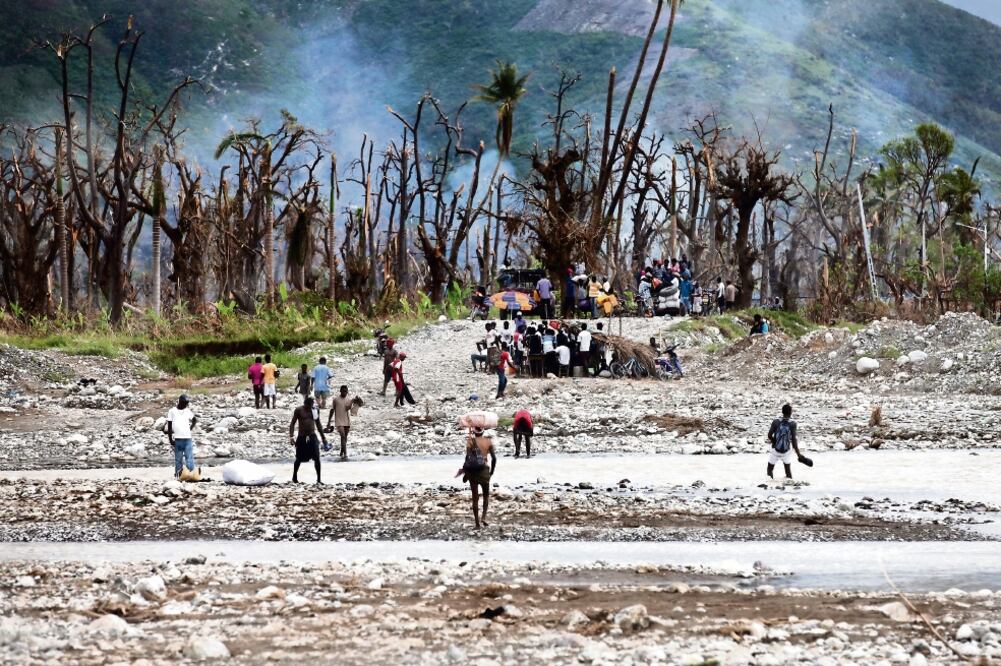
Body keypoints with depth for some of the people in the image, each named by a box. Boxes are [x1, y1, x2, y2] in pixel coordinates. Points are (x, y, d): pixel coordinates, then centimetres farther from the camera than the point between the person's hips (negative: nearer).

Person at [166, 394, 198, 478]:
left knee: (189, 457, -4)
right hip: (177, 439, -2)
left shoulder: (187, 411, 11)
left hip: (188, 439, 2)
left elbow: (195, 419, 26)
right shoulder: (172, 411, 3)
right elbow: (169, 426, 2)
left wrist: (191, 427, 9)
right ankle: (178, 474, 7)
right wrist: (170, 439, -3)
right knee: (178, 458, 3)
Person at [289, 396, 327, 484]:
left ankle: (318, 479, -4)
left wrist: (323, 437, 16)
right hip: (302, 438, -2)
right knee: (299, 459, 8)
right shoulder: (299, 410, -3)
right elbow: (292, 424, -3)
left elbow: (319, 425, 16)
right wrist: (291, 436, -14)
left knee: (317, 458, -8)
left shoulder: (314, 411, 7)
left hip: (312, 437, 2)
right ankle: (294, 477, 28)